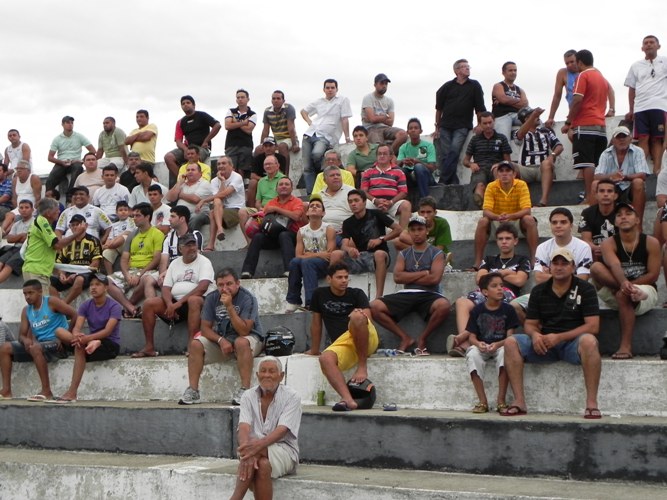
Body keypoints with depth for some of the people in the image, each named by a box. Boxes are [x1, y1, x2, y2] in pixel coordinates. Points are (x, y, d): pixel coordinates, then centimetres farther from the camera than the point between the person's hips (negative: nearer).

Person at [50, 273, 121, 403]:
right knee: (59, 331, -15)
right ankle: (92, 344, -37)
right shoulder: (86, 305, 6)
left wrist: (87, 338, -36)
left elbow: (107, 331, -21)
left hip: (111, 345, -6)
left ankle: (71, 393, -36)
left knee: (80, 348, -36)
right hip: (91, 339, 6)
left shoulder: (114, 306, -9)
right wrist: (77, 335, -33)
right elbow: (77, 327, -7)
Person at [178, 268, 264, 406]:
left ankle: (245, 389, -37)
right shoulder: (212, 298, -3)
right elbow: (205, 327, -3)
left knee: (241, 342, -39)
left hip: (250, 337, -5)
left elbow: (243, 331, -26)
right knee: (195, 344, -18)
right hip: (221, 338, 5)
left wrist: (229, 307, -31)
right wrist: (221, 340, -21)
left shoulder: (247, 298, -17)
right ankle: (193, 391, -18)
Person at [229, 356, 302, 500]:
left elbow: (282, 430, -19)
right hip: (256, 448, 2)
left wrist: (259, 445, -39)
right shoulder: (249, 396, 2)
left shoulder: (291, 397, -6)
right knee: (262, 465, -35)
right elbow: (244, 428, -14)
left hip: (284, 450, -2)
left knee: (262, 465, -35)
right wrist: (247, 449, -37)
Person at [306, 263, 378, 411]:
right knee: (325, 359, -33)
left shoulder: (357, 294, 11)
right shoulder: (320, 294, 15)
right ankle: (348, 399, -49)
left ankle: (363, 366, -22)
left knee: (357, 316, -35)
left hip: (366, 340, -2)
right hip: (340, 345, 2)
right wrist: (314, 350, 24)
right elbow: (316, 324, 21)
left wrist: (360, 315, -24)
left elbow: (367, 319, -2)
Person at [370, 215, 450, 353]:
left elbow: (434, 279, -7)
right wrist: (424, 273, -2)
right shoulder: (404, 254, 18)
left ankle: (422, 339, -12)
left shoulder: (436, 253, 9)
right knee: (374, 307, -20)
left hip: (428, 295, -3)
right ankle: (405, 338, -7)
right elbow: (397, 277, 1)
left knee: (443, 305, -38)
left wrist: (408, 278, 0)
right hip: (406, 295, 3)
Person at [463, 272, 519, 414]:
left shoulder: (508, 309, 0)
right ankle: (482, 401, -27)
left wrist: (497, 344, -27)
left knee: (505, 352, -35)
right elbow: (472, 337, -1)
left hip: (500, 345, -1)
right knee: (472, 354, -32)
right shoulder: (477, 310, 1)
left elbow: (510, 336, -6)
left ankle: (501, 400, -27)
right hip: (481, 347, 1)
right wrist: (479, 344, -24)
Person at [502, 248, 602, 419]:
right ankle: (519, 402, -24)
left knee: (589, 341, -38)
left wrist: (559, 337, -19)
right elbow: (529, 324, 10)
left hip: (573, 343, -3)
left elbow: (593, 326, -10)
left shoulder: (585, 289, -2)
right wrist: (535, 334, -16)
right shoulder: (539, 291, 9)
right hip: (545, 345, 3)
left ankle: (592, 404, -35)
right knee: (511, 342, -21)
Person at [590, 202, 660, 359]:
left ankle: (626, 346, -35)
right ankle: (633, 292, -29)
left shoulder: (651, 243, -4)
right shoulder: (609, 243, -4)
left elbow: (653, 275, -8)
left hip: (646, 291, -2)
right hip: (615, 295, 2)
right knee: (595, 267, -23)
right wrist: (623, 283, -45)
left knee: (623, 295, -38)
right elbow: (615, 266, -24)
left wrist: (628, 285, -19)